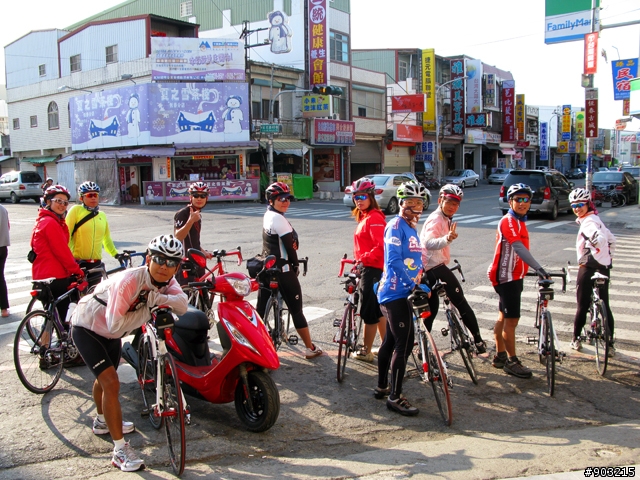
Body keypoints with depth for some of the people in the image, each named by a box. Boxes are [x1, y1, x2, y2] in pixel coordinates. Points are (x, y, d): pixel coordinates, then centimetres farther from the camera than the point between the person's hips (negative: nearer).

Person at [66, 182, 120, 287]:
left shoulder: (102, 215, 12)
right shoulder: (76, 210, -3)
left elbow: (106, 239, 22)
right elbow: (67, 234, -7)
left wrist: (115, 254, 16)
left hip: (96, 264, 5)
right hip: (77, 262, -5)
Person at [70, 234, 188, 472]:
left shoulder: (167, 281, -16)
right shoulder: (129, 281, -37)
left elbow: (182, 306, -29)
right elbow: (115, 323, -36)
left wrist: (157, 298, -43)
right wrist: (149, 310, -28)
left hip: (111, 333, 8)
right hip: (87, 328, -8)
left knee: (104, 378, 28)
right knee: (111, 383, -18)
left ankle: (102, 421, 53)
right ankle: (120, 450, -10)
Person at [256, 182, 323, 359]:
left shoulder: (268, 215, 11)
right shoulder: (279, 219, -18)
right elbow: (290, 245, -14)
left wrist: (291, 263, 6)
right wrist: (296, 265, 1)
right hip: (282, 270, -9)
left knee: (261, 309, 12)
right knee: (296, 310, 1)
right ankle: (311, 348, 11)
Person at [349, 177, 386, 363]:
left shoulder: (374, 218, -16)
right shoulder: (364, 217, 14)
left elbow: (381, 246, -25)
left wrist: (364, 258, -22)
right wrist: (360, 261, 16)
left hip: (372, 269, -10)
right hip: (368, 268, 10)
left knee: (369, 312, 0)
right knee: (378, 309, 17)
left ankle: (366, 352, 11)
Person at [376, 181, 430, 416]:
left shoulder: (412, 228, 16)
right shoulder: (396, 225, -13)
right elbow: (394, 260, -23)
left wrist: (419, 285, 12)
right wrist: (415, 285, -24)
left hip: (403, 292, 9)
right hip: (395, 292, -9)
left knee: (391, 340, 16)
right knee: (404, 343, -9)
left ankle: (382, 387, 29)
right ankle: (395, 397, -1)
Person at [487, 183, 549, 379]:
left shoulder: (519, 221, 14)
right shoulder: (508, 221, -18)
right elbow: (518, 247, -32)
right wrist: (538, 267, -42)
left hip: (515, 276, 10)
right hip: (506, 276, -10)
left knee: (503, 317, 16)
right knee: (511, 319, -4)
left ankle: (500, 356, 25)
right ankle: (512, 361, 5)